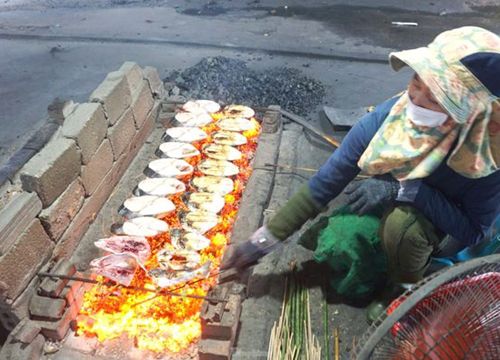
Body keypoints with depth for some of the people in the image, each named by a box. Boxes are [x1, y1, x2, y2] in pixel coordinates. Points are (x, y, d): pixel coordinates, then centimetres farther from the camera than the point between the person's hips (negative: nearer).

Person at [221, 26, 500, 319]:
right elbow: (325, 183, -24)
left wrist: (404, 189, -40)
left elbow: (474, 230, -25)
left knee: (402, 221, -33)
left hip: (448, 236, -2)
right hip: (390, 211, 3)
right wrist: (264, 241, -21)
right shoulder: (389, 117, -29)